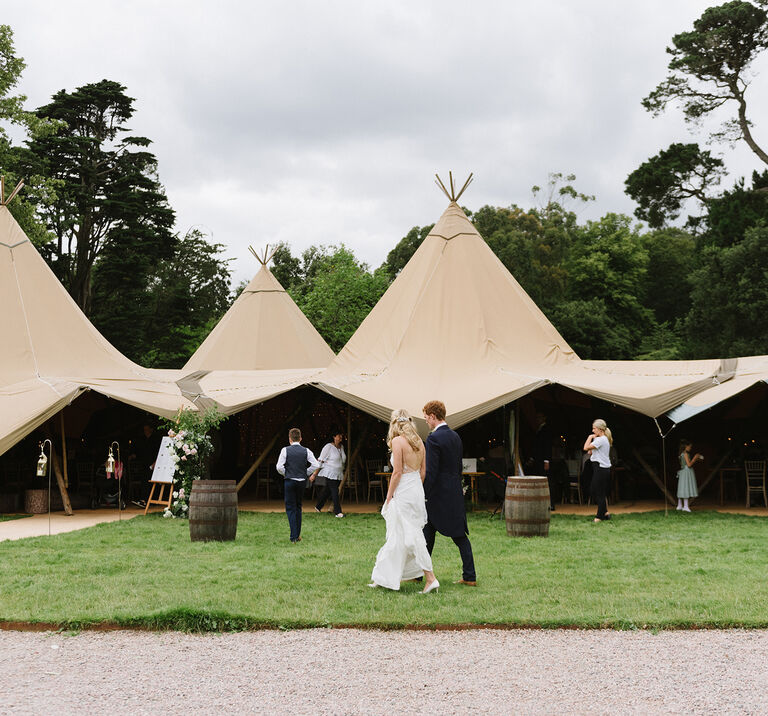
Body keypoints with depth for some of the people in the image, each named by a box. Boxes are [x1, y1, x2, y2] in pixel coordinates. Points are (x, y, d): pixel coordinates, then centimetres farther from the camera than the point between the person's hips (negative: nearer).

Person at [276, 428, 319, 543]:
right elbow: (315, 465, -5)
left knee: (290, 508, 1)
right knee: (298, 507, 18)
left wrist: (285, 474, 6)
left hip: (290, 481, -3)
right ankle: (297, 535, 22)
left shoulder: (285, 450, -6)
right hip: (302, 481, 3)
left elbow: (279, 467, -12)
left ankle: (294, 537, -7)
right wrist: (306, 473, 7)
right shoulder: (306, 451, 1)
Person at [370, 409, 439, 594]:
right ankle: (383, 578, 23)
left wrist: (388, 498, -9)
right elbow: (422, 471, 12)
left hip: (403, 491, -8)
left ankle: (430, 578, -9)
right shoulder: (418, 441, 9)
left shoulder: (397, 441, -13)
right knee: (397, 535, 15)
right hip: (417, 489, 8)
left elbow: (397, 472, -15)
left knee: (412, 536, -5)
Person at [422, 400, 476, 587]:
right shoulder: (455, 436, 10)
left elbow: (431, 471, -18)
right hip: (455, 494, 7)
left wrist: (423, 496, -14)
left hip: (438, 494, -7)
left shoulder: (434, 438, -15)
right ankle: (469, 577, 4)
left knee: (427, 535, 5)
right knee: (460, 535, 6)